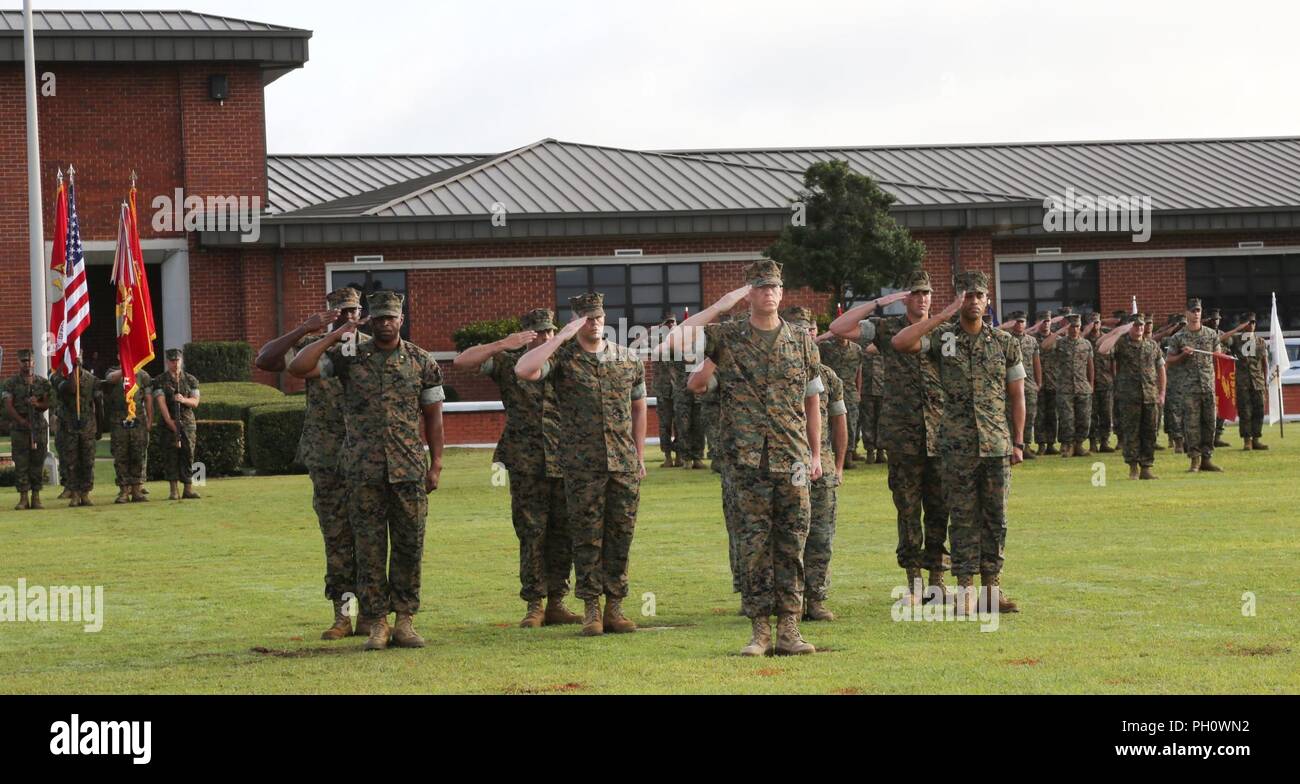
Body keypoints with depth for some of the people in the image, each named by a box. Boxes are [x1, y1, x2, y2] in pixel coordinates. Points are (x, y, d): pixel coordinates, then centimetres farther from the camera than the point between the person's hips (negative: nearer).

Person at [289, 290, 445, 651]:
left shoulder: (422, 362, 5)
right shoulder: (349, 358, 2)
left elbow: (433, 415, 8)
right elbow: (298, 367, -6)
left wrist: (436, 465, 4)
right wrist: (334, 337, -9)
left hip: (410, 470, 1)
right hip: (365, 471, -1)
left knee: (409, 546, 2)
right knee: (369, 549, 0)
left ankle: (405, 620, 10)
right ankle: (376, 624, 5)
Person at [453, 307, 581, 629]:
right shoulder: (509, 363, 3)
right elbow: (462, 362, -7)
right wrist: (503, 345, -14)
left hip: (566, 464, 3)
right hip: (527, 466, -2)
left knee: (562, 535, 4)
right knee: (532, 536, -1)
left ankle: (556, 602, 11)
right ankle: (534, 606, 3)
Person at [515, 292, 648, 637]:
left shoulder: (628, 359, 9)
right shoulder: (563, 357, -2)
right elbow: (524, 370, -21)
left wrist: (640, 456, 13)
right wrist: (562, 336, -19)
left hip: (625, 463, 3)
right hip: (582, 465, -3)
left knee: (621, 535, 4)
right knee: (587, 537, 0)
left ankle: (615, 606, 11)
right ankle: (591, 609, 5)